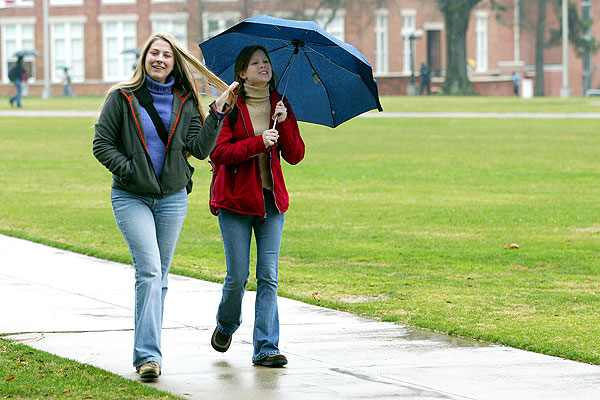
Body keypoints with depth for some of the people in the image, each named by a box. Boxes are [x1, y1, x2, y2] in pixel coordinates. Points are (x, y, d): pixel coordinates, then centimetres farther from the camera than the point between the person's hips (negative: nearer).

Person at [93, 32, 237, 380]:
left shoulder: (185, 103, 5)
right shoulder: (122, 98, -2)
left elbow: (200, 148, -4)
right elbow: (102, 144, -2)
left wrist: (218, 112, -13)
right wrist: (129, 169, -13)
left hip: (172, 198, 4)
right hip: (131, 197, -4)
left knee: (159, 275, 8)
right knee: (149, 270, -18)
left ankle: (147, 353, 17)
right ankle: (149, 355, -22)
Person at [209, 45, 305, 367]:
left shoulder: (281, 106, 9)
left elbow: (295, 156, 3)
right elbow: (218, 152, -12)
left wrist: (283, 123, -11)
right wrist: (257, 143, -21)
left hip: (271, 200, 3)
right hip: (236, 200, -3)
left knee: (269, 277, -4)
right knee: (238, 276, -2)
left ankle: (266, 347, -4)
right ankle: (225, 325, 28)